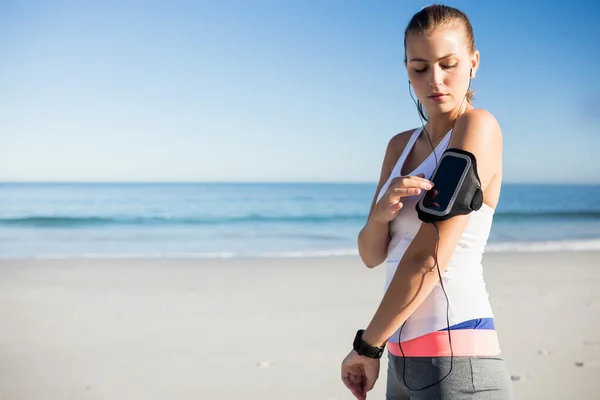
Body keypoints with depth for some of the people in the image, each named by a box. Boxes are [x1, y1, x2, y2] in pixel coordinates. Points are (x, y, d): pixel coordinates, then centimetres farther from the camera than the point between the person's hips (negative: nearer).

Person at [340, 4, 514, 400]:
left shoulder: (478, 126, -11)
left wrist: (368, 346, -10)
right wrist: (381, 211, -13)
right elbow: (372, 254, 8)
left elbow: (429, 257, -17)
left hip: (456, 359, -7)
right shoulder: (401, 145, 11)